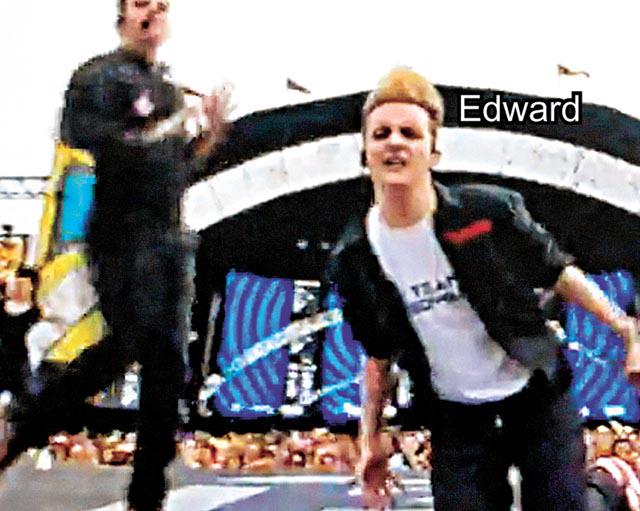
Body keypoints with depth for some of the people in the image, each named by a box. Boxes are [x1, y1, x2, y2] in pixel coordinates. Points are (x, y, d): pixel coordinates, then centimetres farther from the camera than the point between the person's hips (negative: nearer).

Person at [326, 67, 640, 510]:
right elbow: (381, 355, 6)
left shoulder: (490, 210, -17)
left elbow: (559, 273, -4)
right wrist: (371, 439, 3)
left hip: (539, 396, -1)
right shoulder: (353, 259, -8)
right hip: (457, 419, 2)